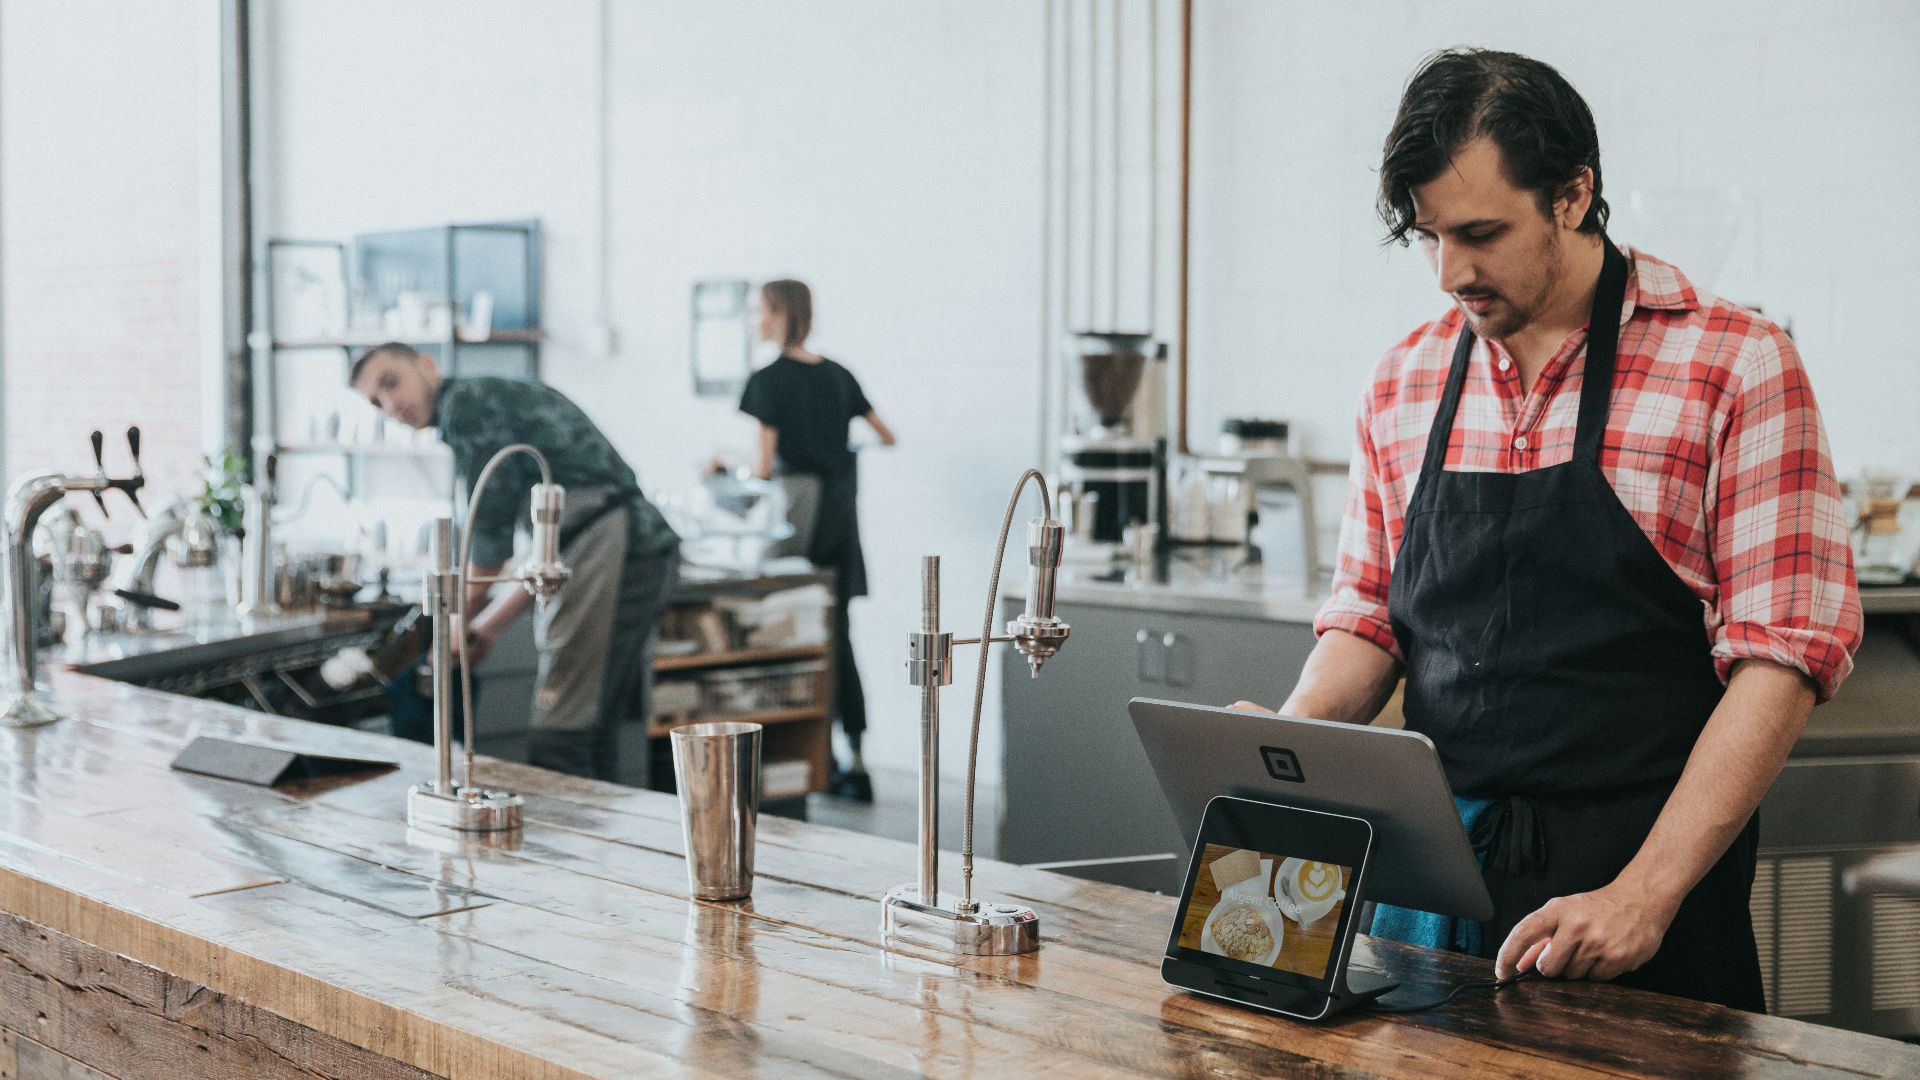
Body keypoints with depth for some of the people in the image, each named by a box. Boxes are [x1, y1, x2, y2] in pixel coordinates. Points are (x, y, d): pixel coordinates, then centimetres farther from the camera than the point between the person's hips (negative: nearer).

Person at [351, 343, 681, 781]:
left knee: (558, 745, -11)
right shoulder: (502, 397, 27)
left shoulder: (466, 402, -3)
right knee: (592, 737, 13)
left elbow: (491, 536, -5)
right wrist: (489, 626, 26)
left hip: (608, 549, -10)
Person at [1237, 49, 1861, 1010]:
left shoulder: (1734, 364, -7)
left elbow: (1783, 652, -10)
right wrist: (1283, 740, -7)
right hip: (1434, 870, 4)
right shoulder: (1404, 383, 8)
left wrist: (1644, 894, -18)